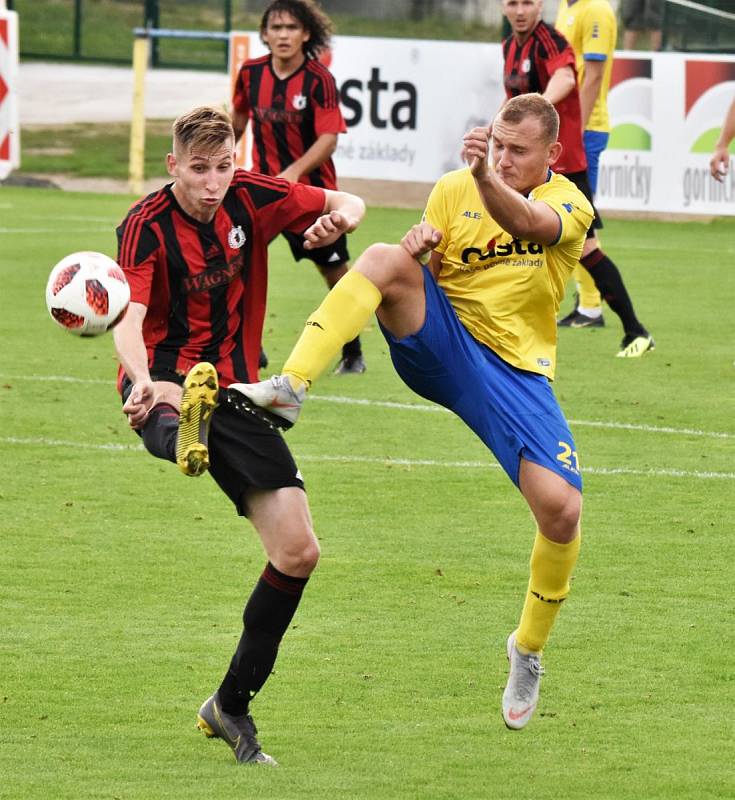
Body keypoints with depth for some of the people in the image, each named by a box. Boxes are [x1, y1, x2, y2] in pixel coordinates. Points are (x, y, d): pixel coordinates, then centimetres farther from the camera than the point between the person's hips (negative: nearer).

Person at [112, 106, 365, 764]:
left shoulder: (250, 198, -1)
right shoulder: (146, 226, -15)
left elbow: (348, 203, 11)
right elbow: (129, 320, -30)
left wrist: (338, 217, -16)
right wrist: (144, 382, -52)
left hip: (233, 392, 4)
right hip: (166, 387, -4)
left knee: (298, 551, -2)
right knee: (188, 401, -45)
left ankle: (232, 705, 12)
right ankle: (186, 436, -83)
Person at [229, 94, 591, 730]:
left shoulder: (570, 205, -1)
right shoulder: (455, 189, 7)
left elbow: (529, 226, -26)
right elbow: (422, 272, 3)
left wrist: (486, 181, -47)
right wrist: (418, 247, -22)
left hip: (516, 369, -1)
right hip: (441, 344, 1)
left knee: (562, 508, -17)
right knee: (386, 259, -29)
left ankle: (529, 649, 10)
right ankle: (289, 390, -36)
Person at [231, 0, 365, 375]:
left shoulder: (318, 79, -15)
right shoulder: (251, 73, -3)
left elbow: (328, 138, -20)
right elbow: (238, 117, 16)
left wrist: (295, 171, -34)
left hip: (312, 188, -2)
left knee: (336, 271, 9)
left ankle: (352, 353, 27)